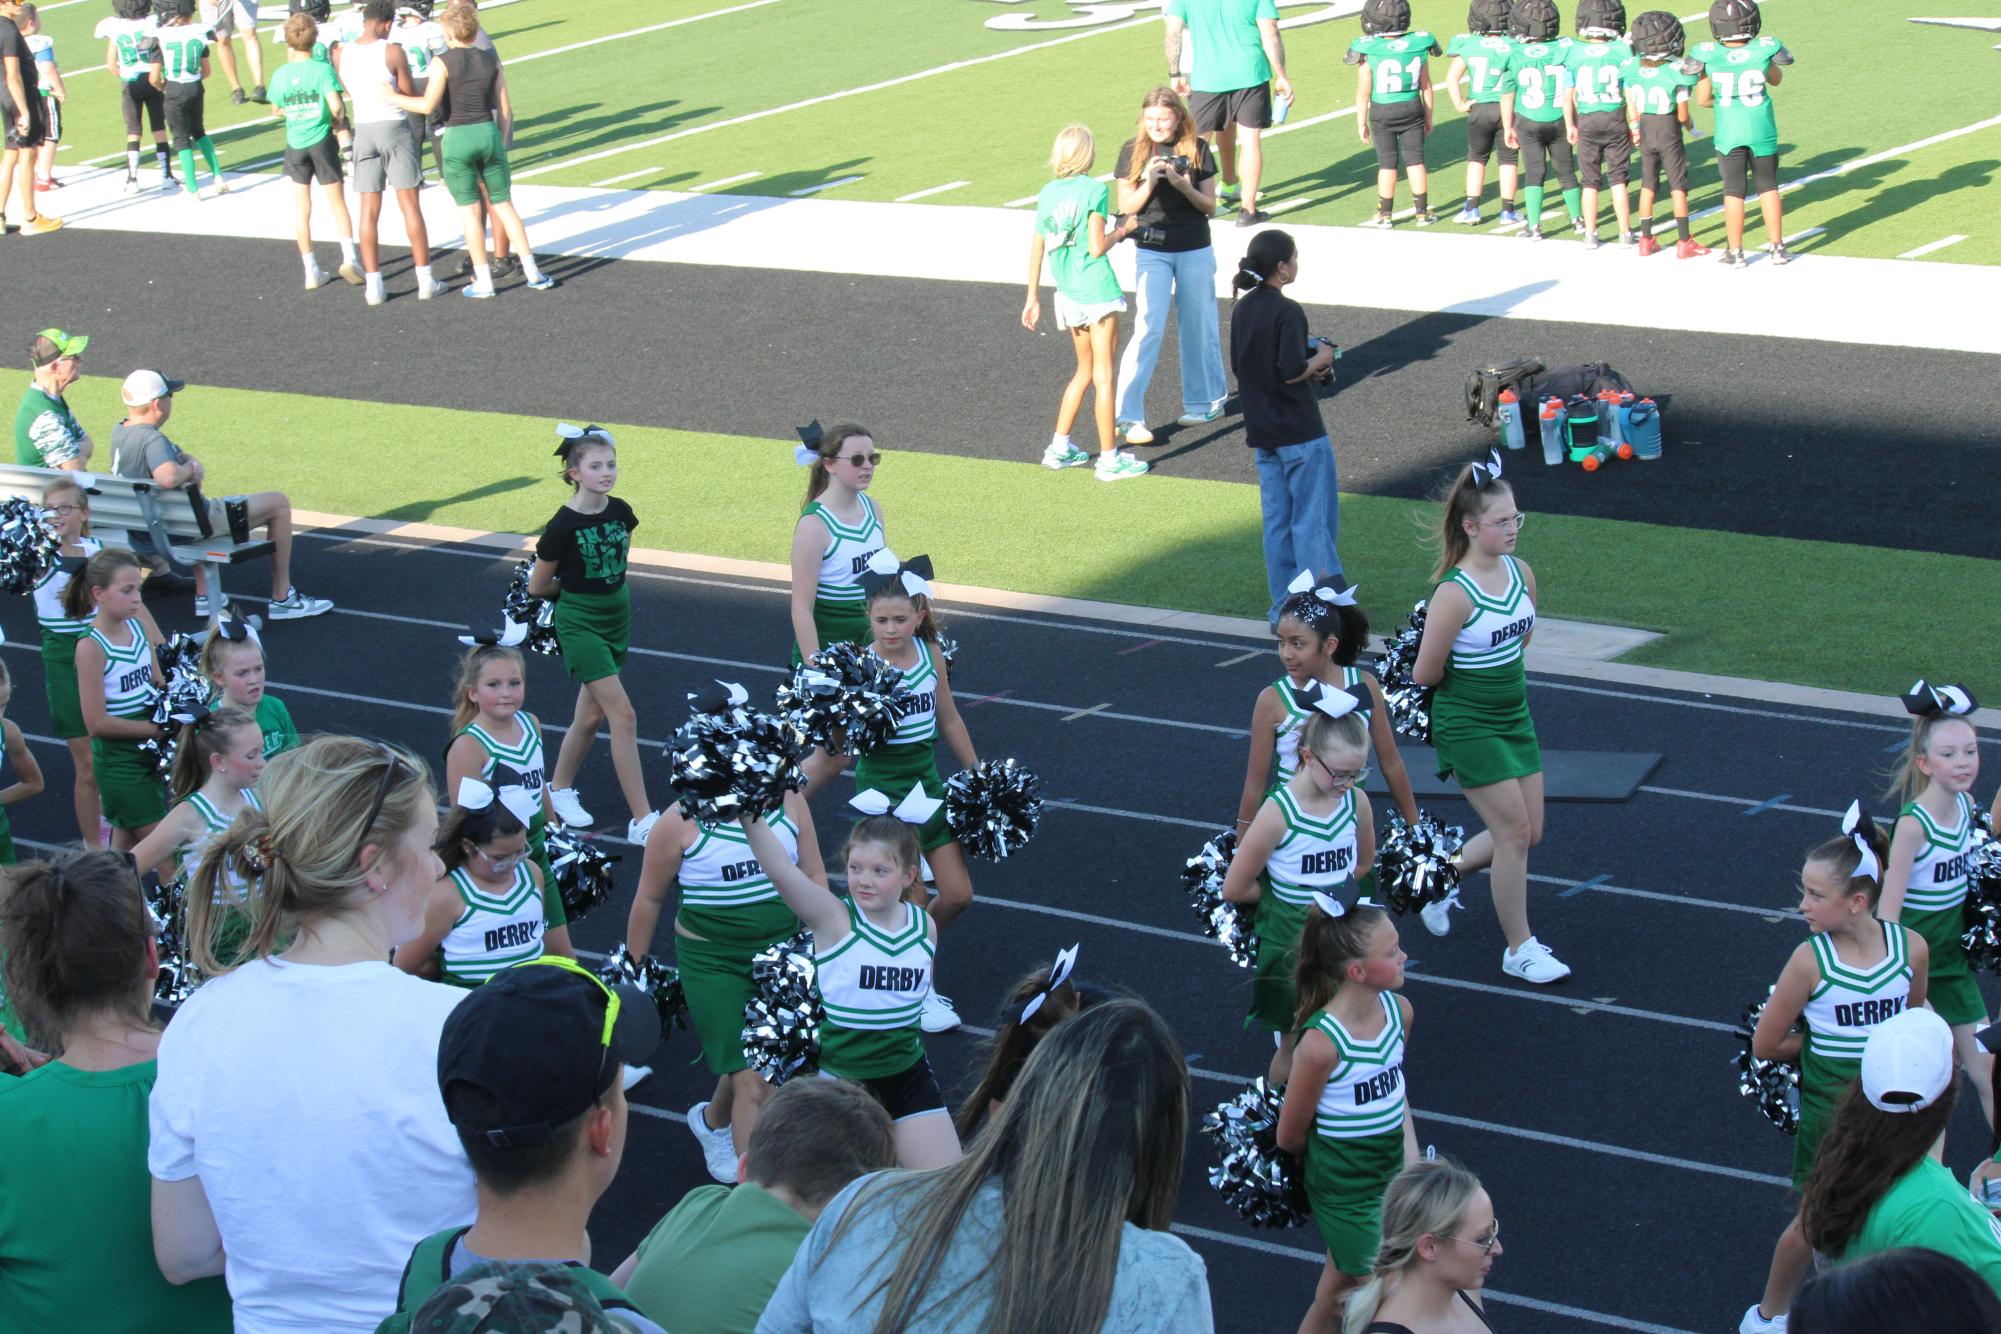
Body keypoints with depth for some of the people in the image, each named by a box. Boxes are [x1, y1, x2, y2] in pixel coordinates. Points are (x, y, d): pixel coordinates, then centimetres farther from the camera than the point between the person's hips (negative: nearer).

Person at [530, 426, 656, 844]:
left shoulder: (621, 513, -3)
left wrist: (605, 584, 6)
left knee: (592, 713, 15)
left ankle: (560, 788, 37)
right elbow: (538, 587, -7)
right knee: (623, 715, -11)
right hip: (580, 622, -6)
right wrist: (575, 586, 5)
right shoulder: (563, 526, -19)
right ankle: (642, 820, -9)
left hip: (616, 617, 6)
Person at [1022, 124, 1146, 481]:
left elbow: (1036, 250, 9)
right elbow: (1096, 248, -17)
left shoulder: (1047, 193, 6)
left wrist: (1033, 297, 17)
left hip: (1068, 296, 6)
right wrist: (1121, 231, 2)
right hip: (1098, 292, -6)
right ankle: (1109, 458, 5)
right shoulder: (1094, 190, -12)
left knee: (1085, 371, 21)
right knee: (1103, 375, 0)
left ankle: (1059, 448, 22)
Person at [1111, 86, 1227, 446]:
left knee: (1198, 328, 11)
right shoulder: (1132, 151, -2)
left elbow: (1210, 207, 0)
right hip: (1152, 252, -1)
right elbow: (1126, 207, -3)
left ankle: (1204, 400, 32)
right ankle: (1129, 416, -12)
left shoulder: (1196, 149, -2)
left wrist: (1182, 185, -18)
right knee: (1149, 328, -12)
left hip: (1195, 251, 1)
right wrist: (1149, 183, -20)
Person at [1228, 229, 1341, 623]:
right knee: (1314, 520, -1)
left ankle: (1283, 609, 14)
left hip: (1262, 432, 8)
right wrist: (1320, 358, -4)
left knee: (1276, 522, 11)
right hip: (1300, 431, -7)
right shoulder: (1287, 312, -18)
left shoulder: (1242, 309, 6)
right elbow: (1291, 372, -23)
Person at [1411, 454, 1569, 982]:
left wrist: (1505, 674, 10)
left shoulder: (1521, 573, -2)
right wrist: (1467, 686, -1)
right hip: (1467, 726, -7)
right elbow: (1425, 675, -19)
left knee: (1527, 834, 12)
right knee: (1514, 831, -5)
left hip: (1513, 716, 7)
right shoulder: (1454, 593, -24)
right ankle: (1520, 949, 10)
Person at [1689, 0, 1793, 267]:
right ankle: (1777, 247, 19)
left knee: (1733, 190, 9)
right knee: (1768, 186, 14)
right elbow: (1775, 80, 10)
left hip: (1729, 132, -1)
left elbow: (1702, 99, -3)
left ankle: (1735, 252, 12)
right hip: (1762, 131, 1)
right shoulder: (1764, 50, -12)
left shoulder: (1709, 56, -13)